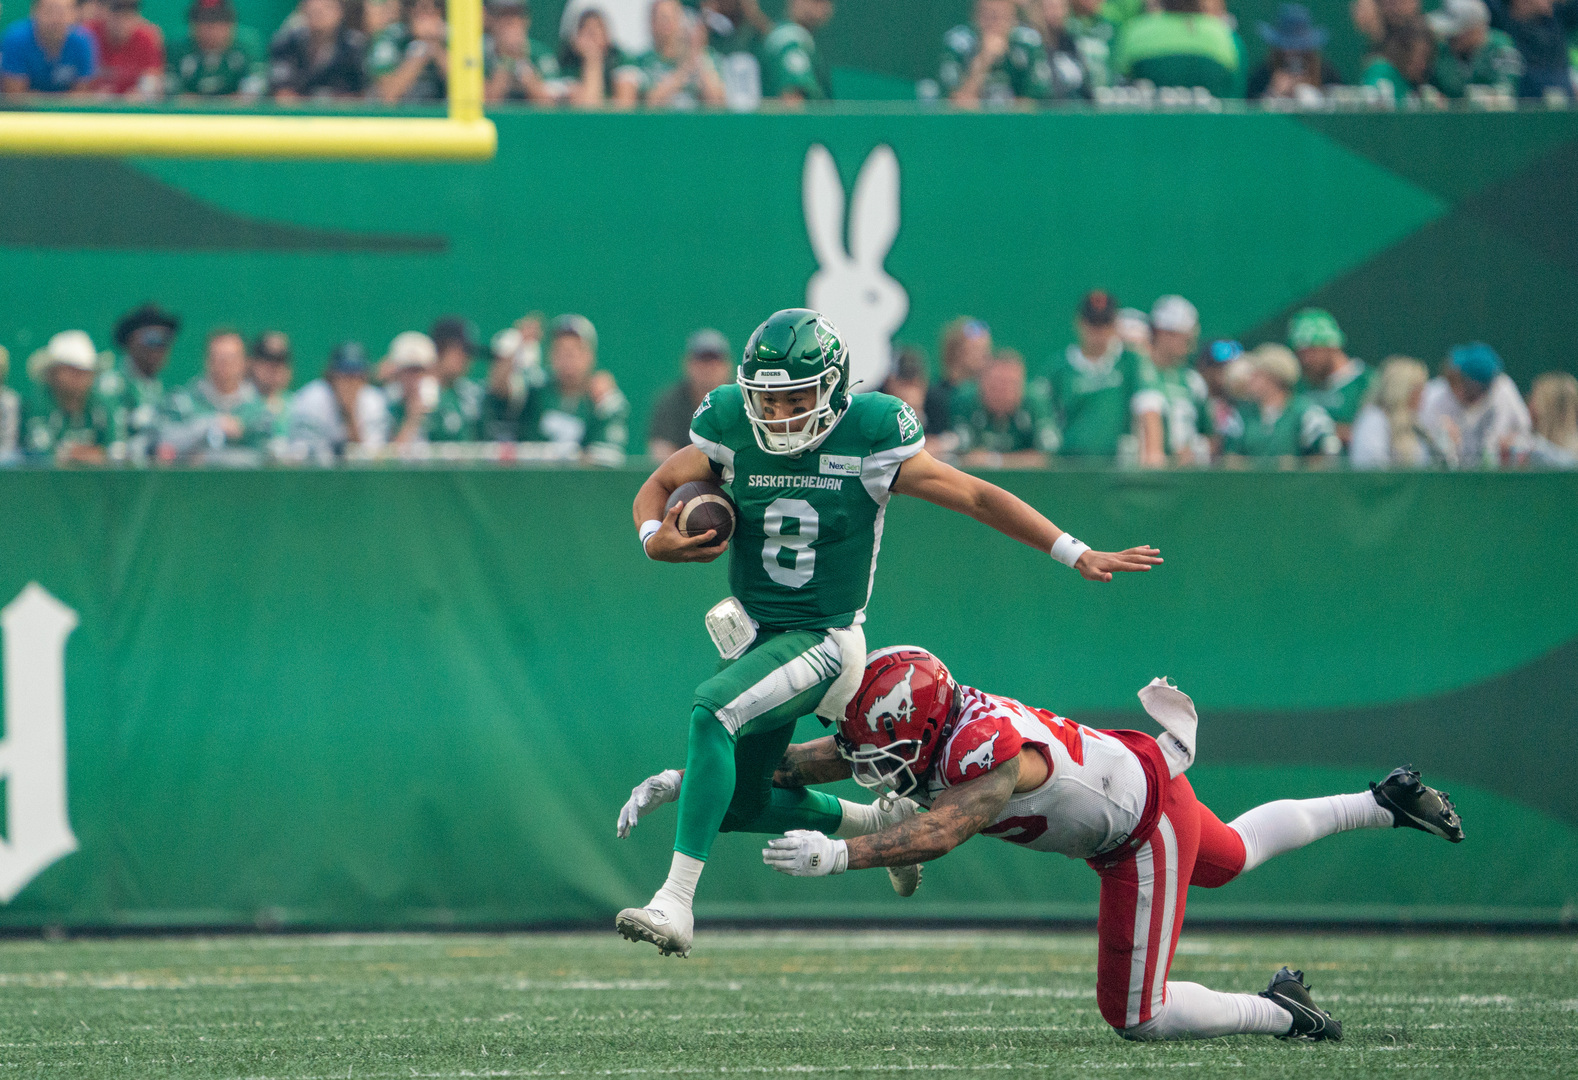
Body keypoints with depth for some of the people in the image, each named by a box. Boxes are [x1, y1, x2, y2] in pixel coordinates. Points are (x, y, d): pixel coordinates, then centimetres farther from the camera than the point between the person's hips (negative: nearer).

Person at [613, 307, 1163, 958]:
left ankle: (676, 903, -31)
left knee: (713, 710, -30)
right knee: (739, 806, 12)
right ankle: (878, 823, 39)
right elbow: (659, 486, 9)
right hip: (754, 632, 6)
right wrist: (655, 539, -15)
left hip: (823, 640, -6)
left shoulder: (870, 440, -14)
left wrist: (1077, 556, -8)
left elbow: (976, 497, -6)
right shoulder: (733, 432, -6)